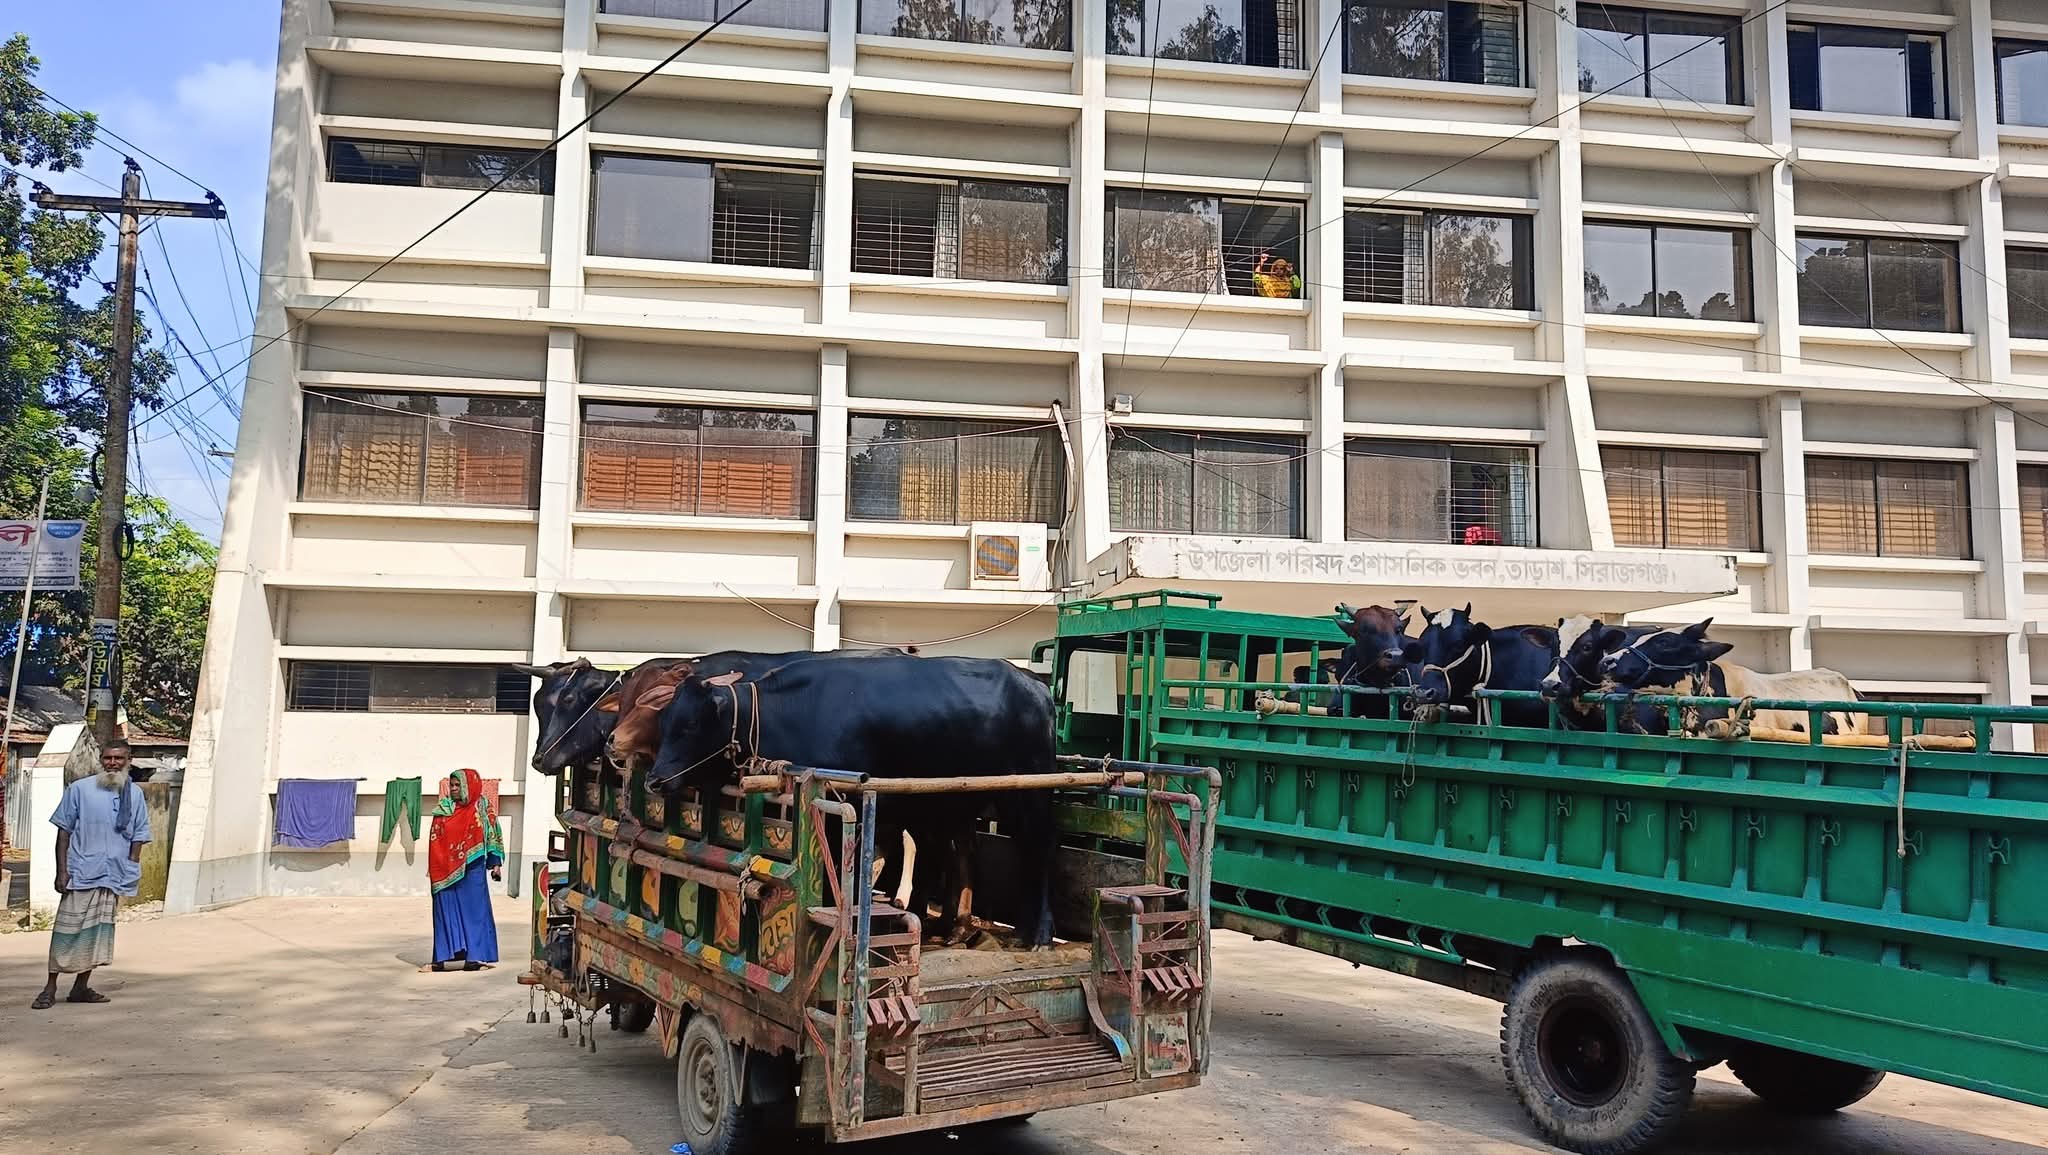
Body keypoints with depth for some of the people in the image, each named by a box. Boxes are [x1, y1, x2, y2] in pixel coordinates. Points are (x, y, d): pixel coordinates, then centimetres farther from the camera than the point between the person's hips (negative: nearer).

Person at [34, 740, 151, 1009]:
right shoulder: (79, 789, -1)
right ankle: (50, 989, 7)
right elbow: (64, 832, 1)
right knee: (68, 930, -3)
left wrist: (132, 872, 4)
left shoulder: (135, 794, 8)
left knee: (100, 931, 8)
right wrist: (62, 870, -5)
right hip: (82, 873, -3)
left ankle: (81, 987, 19)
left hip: (115, 876, 3)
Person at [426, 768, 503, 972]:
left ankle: (475, 956, 4)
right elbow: (435, 841, 13)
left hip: (471, 869, -3)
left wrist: (496, 864, -5)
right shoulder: (442, 809, 9)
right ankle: (445, 957, 7)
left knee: (473, 908, -1)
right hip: (445, 869, 3)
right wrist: (432, 870, 10)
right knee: (446, 909, 3)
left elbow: (493, 836, 1)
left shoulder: (482, 808, 1)